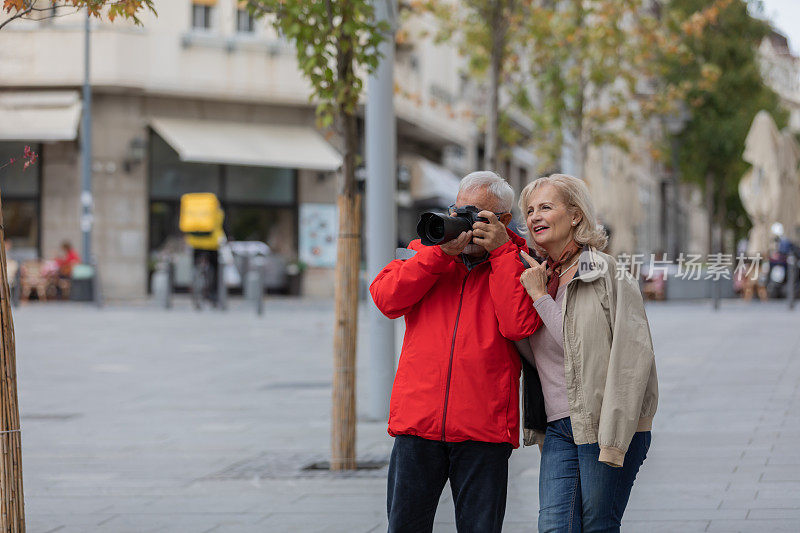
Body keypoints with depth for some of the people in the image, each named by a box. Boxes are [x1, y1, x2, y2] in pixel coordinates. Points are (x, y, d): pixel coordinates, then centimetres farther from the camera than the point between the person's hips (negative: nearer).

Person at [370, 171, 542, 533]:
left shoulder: (518, 264, 6)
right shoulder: (425, 251, 14)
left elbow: (519, 324, -12)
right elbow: (386, 299, -3)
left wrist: (501, 251, -10)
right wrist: (442, 251, -10)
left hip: (484, 428, -2)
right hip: (418, 419, 2)